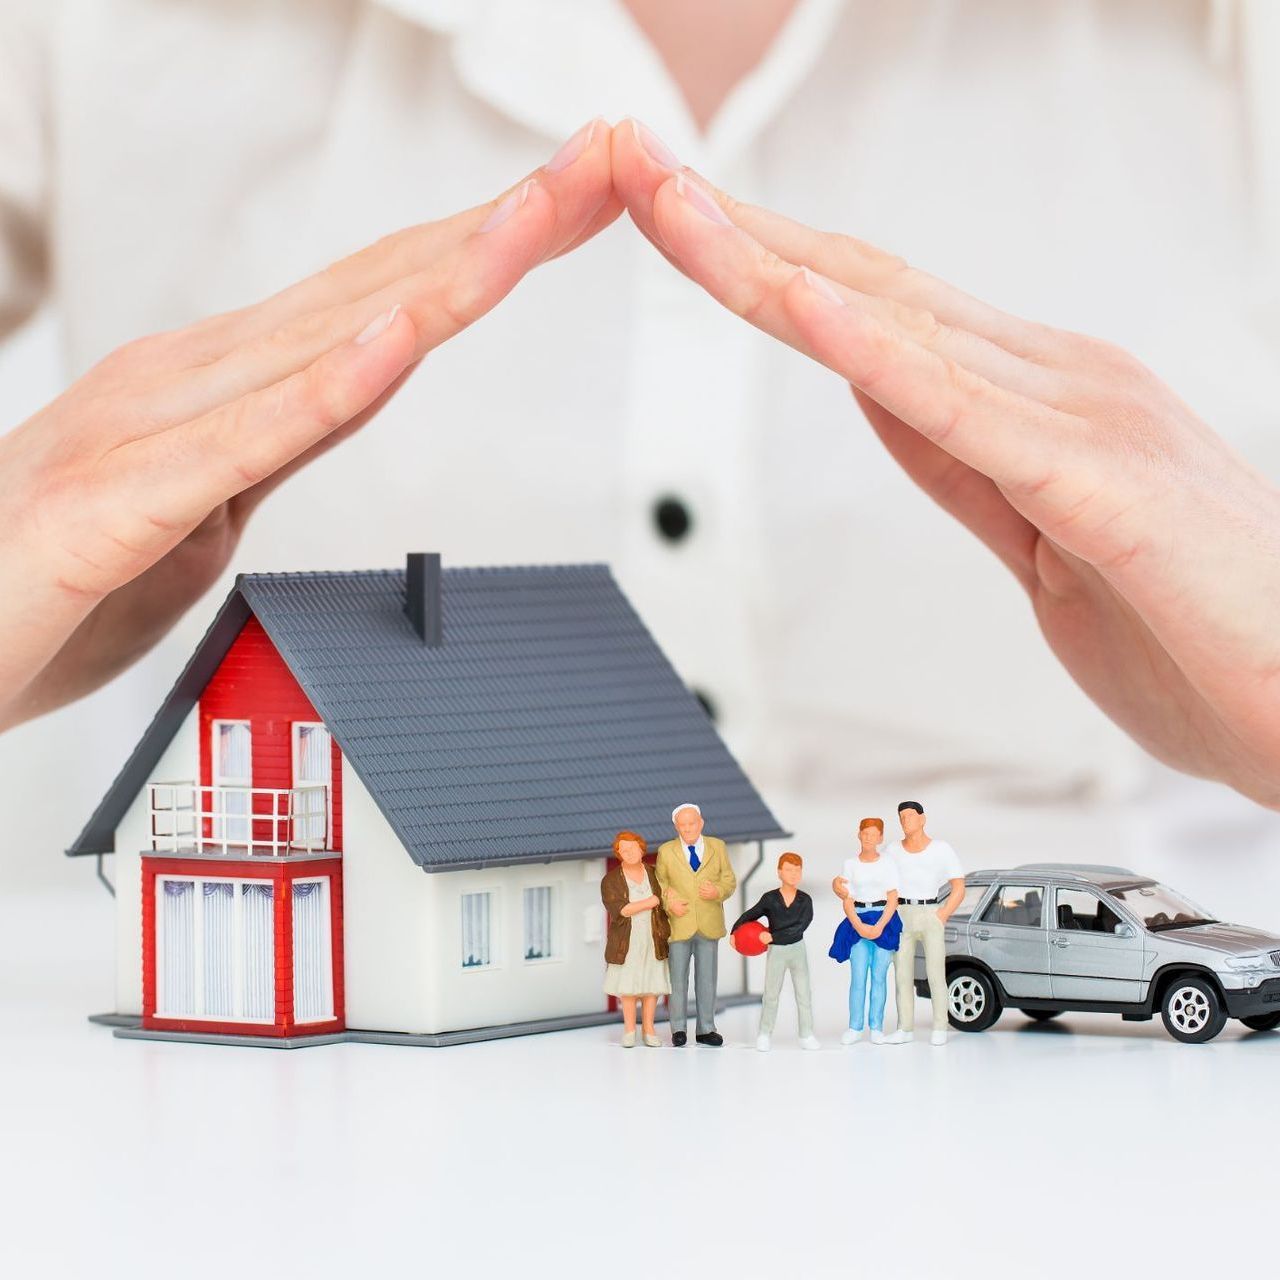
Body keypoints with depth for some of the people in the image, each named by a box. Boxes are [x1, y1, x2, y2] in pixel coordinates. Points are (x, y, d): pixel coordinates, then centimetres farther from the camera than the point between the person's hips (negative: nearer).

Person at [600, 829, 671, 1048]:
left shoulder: (653, 875, 5)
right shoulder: (611, 880, -3)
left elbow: (663, 903, 10)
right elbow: (617, 910, -15)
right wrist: (648, 903, -16)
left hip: (652, 939, 2)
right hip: (626, 940, -2)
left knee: (651, 983, 2)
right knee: (628, 984, 1)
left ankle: (648, 1028, 10)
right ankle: (629, 1029, 10)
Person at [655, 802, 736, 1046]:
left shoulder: (717, 847, 6)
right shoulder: (666, 851, 4)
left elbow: (729, 880, 7)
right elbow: (659, 883, 8)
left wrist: (718, 891, -14)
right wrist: (668, 902, -10)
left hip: (709, 925, 1)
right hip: (679, 924, -1)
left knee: (707, 978, 5)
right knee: (678, 978, 3)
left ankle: (705, 1030, 12)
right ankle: (679, 1029, 12)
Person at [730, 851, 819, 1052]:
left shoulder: (805, 900, -7)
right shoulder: (770, 899, -6)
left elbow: (800, 927, -17)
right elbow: (749, 915, 6)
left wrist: (773, 936, -22)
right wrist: (734, 932, -5)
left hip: (797, 948, 1)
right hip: (776, 951, -1)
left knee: (804, 993, 3)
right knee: (771, 993, 1)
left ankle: (806, 1035, 9)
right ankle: (764, 1035, 9)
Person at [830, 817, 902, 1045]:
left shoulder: (888, 862, 4)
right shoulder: (850, 864, 8)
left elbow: (893, 899, 0)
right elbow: (847, 901, 5)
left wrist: (880, 926, -11)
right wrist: (859, 926, -10)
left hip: (884, 921, -1)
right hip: (858, 921, 1)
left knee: (879, 976, 0)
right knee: (858, 977, -5)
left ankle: (876, 1029, 3)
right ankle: (854, 1028, -3)